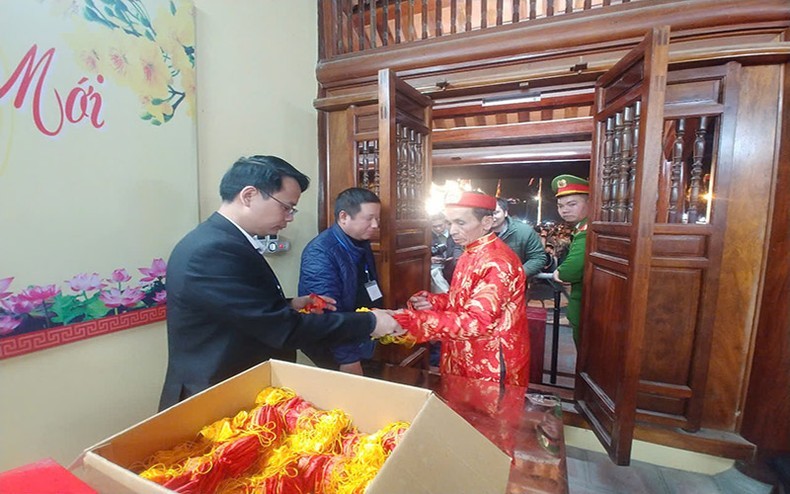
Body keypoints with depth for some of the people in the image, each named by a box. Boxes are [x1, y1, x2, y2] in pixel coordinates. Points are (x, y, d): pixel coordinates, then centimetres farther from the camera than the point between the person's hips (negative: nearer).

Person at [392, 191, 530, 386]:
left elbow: (477, 322, -31)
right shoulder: (470, 254, 5)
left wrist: (412, 321, -34)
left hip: (491, 367, -8)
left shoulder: (497, 262, -24)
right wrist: (433, 301, -6)